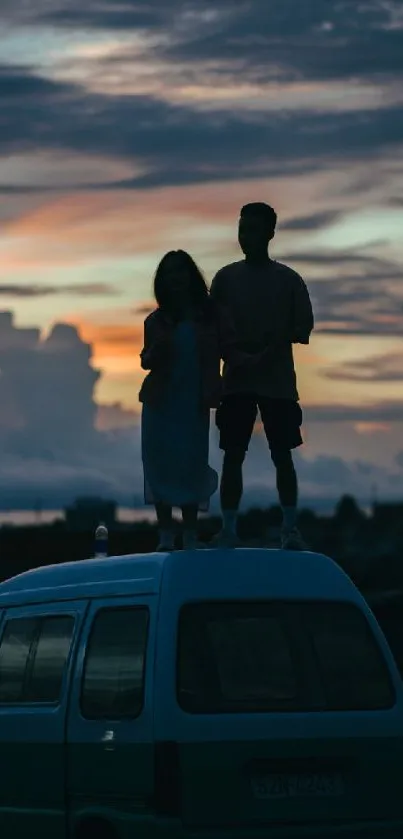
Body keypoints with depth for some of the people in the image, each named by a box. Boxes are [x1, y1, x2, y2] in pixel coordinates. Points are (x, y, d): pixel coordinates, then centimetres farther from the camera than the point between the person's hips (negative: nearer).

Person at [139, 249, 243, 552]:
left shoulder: (211, 316, 2)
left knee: (192, 466, -4)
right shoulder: (157, 321, 6)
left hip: (195, 404, -1)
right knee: (160, 464, -2)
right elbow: (147, 362, 11)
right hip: (161, 402, 1)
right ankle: (165, 535, 3)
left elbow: (230, 350, -1)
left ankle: (191, 535, 1)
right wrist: (155, 353, -11)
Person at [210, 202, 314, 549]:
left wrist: (272, 348, -15)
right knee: (233, 454, -1)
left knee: (282, 454, 0)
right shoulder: (226, 277, 6)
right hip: (236, 381, 1)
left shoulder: (288, 279, 3)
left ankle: (290, 529, 4)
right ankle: (229, 529, 2)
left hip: (278, 381, -1)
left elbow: (303, 327, 1)